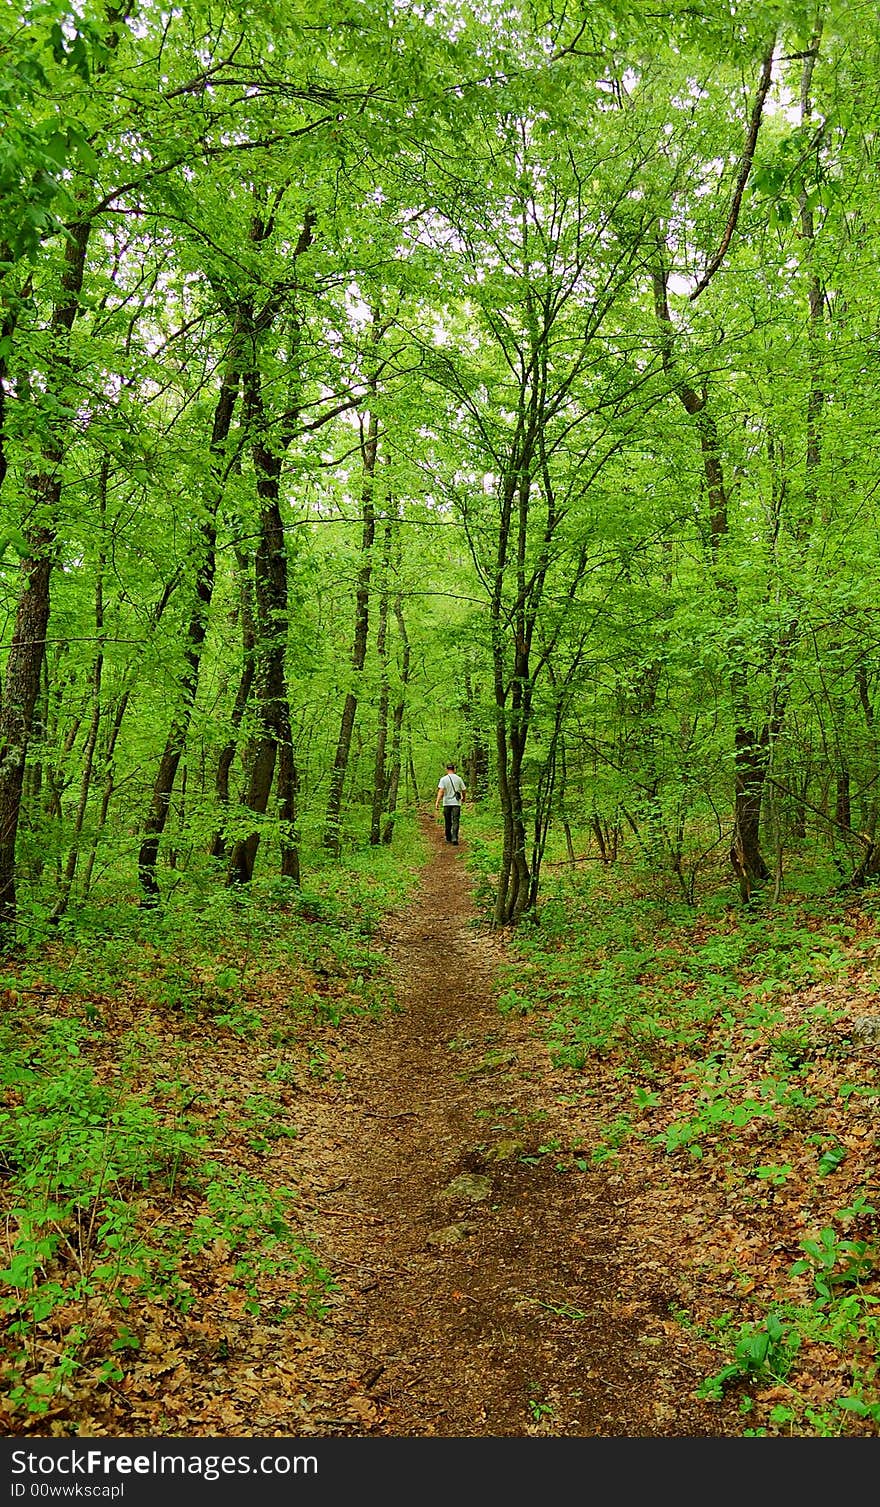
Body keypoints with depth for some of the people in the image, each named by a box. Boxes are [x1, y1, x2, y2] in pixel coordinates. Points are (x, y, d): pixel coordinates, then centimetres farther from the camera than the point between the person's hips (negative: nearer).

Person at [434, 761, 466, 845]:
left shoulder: (443, 779, -4)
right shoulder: (458, 778, 1)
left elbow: (441, 791, -15)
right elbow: (464, 790, 6)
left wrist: (437, 802, -19)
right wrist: (463, 798, 27)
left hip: (447, 803, 0)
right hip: (456, 803, 0)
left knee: (448, 822, 13)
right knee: (455, 821, -4)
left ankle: (448, 838, 24)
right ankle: (454, 838, -18)